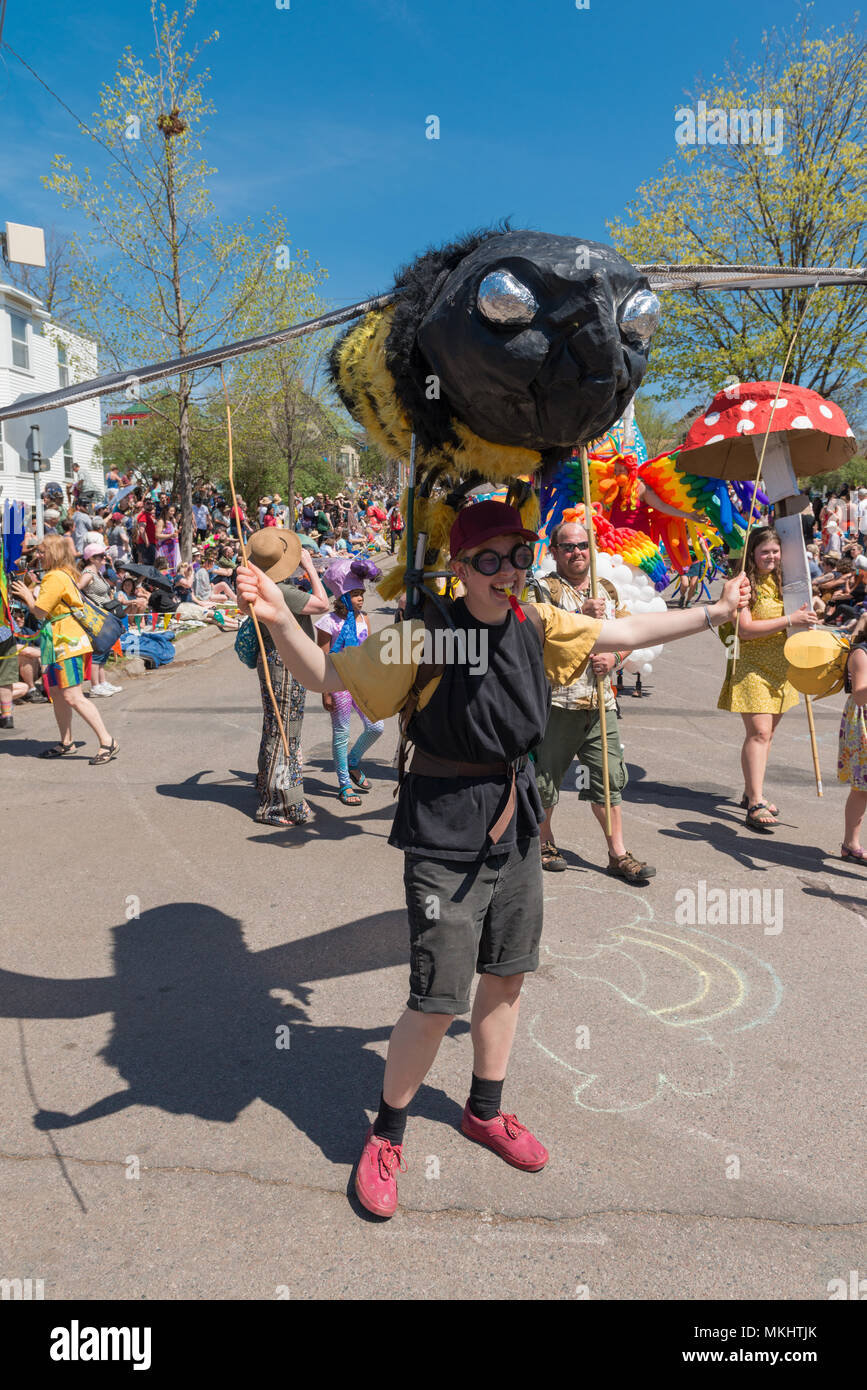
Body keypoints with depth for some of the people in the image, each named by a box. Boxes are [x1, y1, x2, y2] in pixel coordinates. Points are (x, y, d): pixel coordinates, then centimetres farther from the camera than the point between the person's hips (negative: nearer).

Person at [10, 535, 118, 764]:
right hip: (60, 642, 11)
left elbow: (40, 612, -15)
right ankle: (66, 743, 25)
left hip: (67, 642, -11)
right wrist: (29, 595, 10)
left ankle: (107, 741, -12)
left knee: (72, 697, -12)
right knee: (55, 692, 16)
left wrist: (27, 596, 1)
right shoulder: (65, 574, 16)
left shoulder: (54, 578, -14)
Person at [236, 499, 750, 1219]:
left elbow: (627, 631, 14)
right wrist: (279, 618, -38)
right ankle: (387, 1134, 25)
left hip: (516, 825, 6)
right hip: (446, 837, -6)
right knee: (438, 1002, -2)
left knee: (507, 976, 19)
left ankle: (485, 1110, 43)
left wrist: (715, 611, 22)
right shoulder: (424, 637, -17)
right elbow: (327, 675, -19)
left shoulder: (537, 626, 0)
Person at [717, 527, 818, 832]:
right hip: (751, 666, -8)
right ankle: (755, 806, -14)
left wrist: (807, 615, 4)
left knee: (767, 733, 12)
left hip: (778, 668, 8)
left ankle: (751, 793, 25)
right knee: (758, 732, -14)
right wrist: (789, 620, -22)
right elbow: (745, 629, -21)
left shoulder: (779, 582, 12)